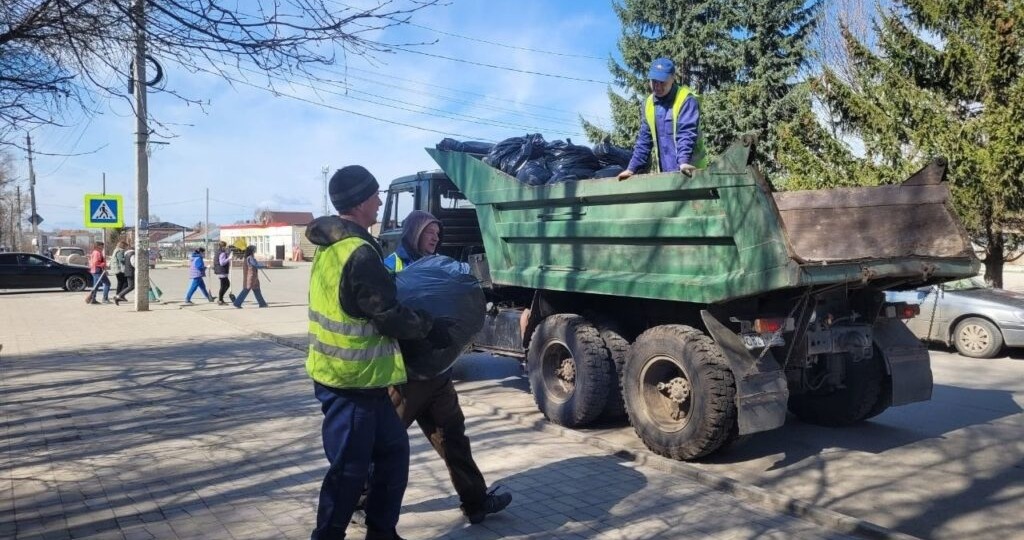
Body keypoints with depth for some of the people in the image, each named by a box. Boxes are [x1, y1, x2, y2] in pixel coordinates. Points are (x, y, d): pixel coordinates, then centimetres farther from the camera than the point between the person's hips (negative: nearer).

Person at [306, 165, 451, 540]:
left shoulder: (332, 246, 10)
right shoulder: (360, 254, -22)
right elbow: (389, 317, -19)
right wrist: (431, 329, -4)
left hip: (341, 370, 10)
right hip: (352, 378, -10)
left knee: (392, 449, 18)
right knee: (350, 468, 3)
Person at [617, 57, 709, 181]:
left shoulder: (686, 100, -10)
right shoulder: (648, 103, 10)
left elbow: (687, 133, -20)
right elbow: (644, 139, 14)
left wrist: (683, 161, -35)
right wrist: (632, 168, 7)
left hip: (686, 172, -6)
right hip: (662, 171, 6)